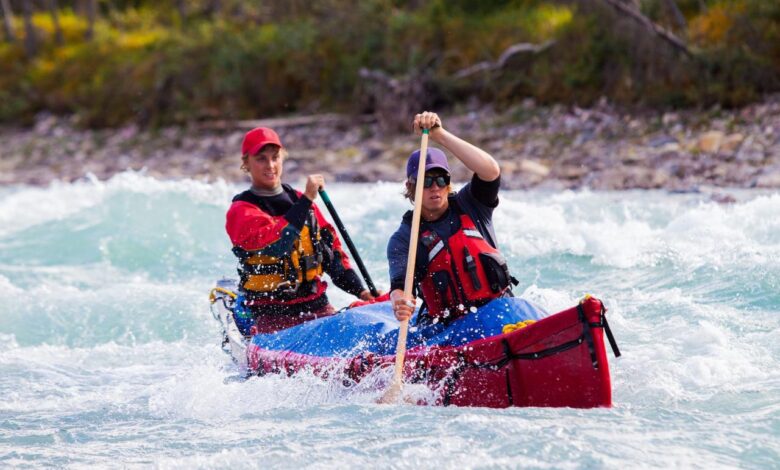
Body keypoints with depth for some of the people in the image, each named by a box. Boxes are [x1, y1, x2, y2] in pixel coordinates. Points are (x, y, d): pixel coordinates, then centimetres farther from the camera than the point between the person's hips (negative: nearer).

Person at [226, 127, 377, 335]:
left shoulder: (298, 200, 16)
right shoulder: (241, 211, -3)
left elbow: (331, 248, 17)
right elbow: (275, 244, -21)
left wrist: (360, 290, 5)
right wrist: (307, 201, -22)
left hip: (317, 306, 5)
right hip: (270, 316, -5)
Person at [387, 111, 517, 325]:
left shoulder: (469, 205, 9)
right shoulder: (402, 239, 6)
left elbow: (491, 171, -11)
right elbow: (399, 284, -10)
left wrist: (440, 135, -18)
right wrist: (399, 303, -36)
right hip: (446, 328, -1)